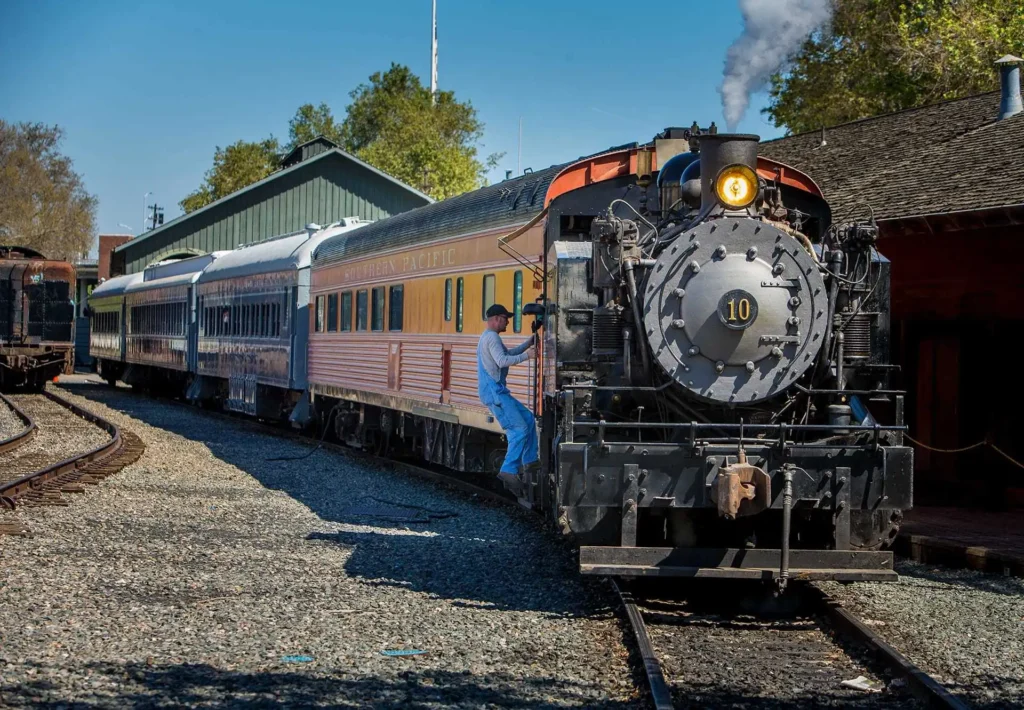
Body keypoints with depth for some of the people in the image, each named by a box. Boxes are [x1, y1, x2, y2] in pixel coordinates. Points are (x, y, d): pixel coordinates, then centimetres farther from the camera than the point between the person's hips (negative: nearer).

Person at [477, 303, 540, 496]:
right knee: (519, 428, -15)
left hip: (496, 391, 11)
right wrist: (526, 356, -21)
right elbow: (503, 361, -24)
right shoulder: (491, 337, -11)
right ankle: (509, 471, -21)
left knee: (528, 418, 16)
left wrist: (530, 341, 24)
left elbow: (509, 353, 31)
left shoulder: (488, 338, 23)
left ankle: (530, 461, 16)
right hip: (494, 391, -11)